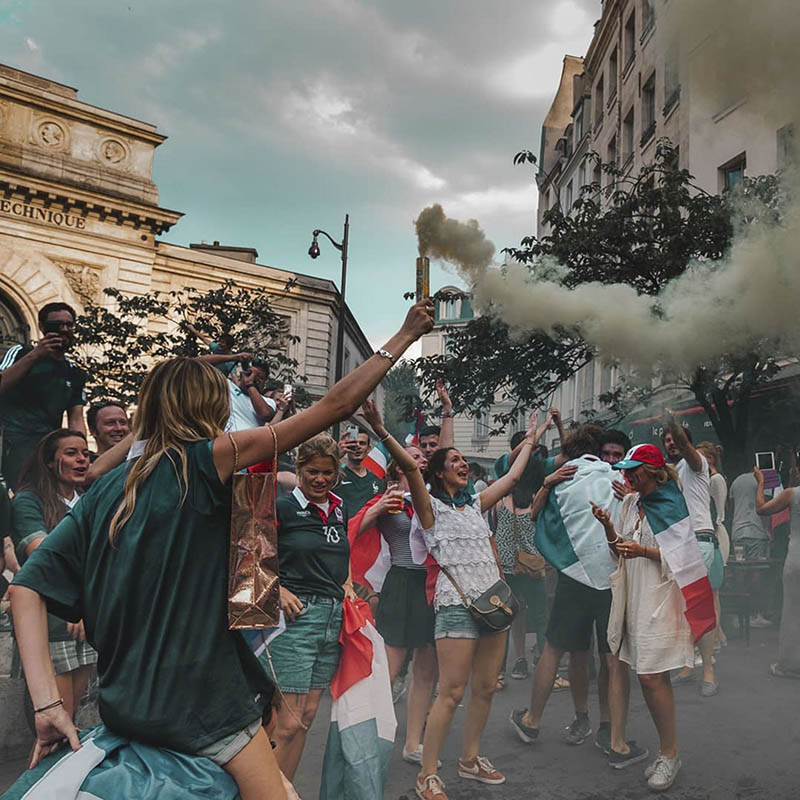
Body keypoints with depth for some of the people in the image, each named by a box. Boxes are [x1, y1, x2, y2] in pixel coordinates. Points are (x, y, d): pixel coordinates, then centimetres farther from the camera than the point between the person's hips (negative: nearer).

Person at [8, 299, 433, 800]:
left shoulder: (108, 488, 5)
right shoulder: (206, 460, -12)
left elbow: (27, 586, -1)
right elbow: (336, 406, -11)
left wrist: (47, 702, -5)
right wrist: (405, 336, -1)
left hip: (124, 703, 8)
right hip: (200, 702, -8)